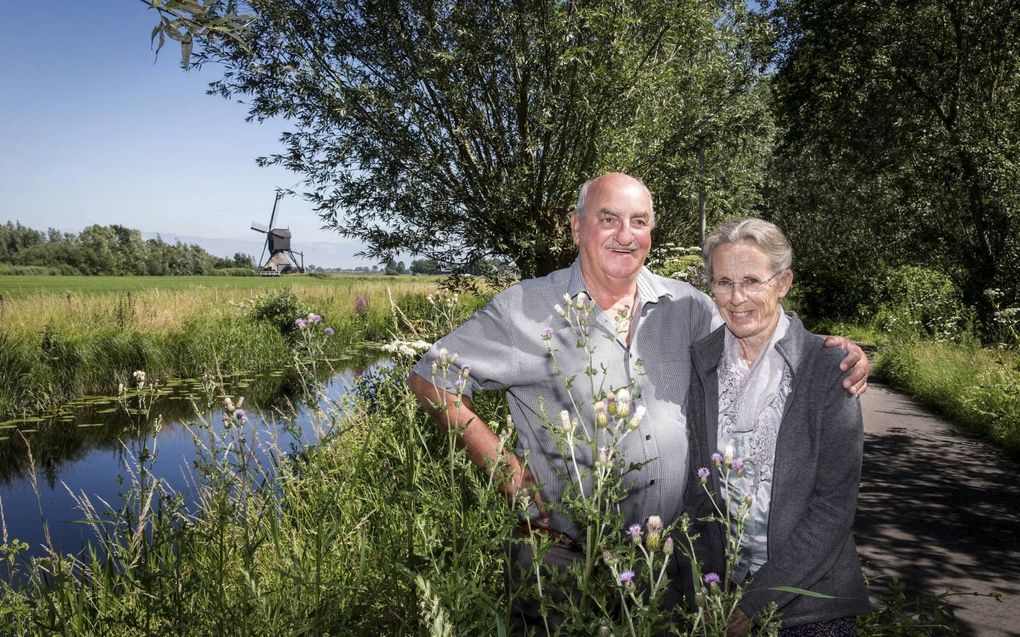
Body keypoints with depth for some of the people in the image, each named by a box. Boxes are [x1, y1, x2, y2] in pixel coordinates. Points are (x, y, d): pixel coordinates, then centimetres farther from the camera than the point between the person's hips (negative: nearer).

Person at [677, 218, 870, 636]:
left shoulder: (829, 367, -12)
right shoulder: (698, 363, -4)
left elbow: (836, 502, -13)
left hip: (810, 601, -2)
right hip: (716, 590, 2)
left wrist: (755, 601, -16)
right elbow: (693, 487, 0)